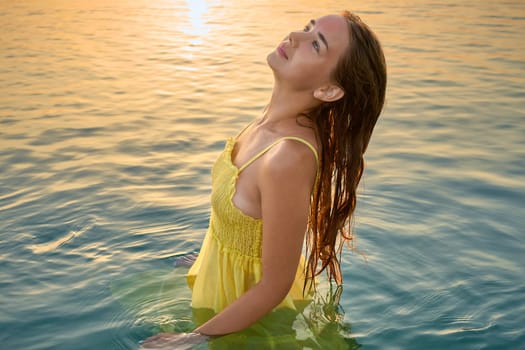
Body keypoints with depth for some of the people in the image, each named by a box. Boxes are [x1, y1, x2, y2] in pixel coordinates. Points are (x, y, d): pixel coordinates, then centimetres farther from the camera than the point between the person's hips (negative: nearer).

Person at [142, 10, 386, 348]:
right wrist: (207, 261, 20)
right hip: (224, 274, 7)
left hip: (249, 308, -6)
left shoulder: (290, 158, -38)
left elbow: (275, 287, -28)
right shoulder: (275, 120, -12)